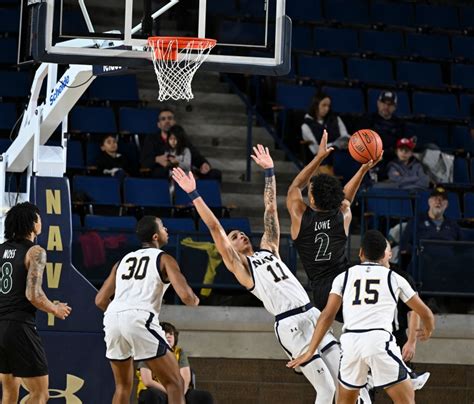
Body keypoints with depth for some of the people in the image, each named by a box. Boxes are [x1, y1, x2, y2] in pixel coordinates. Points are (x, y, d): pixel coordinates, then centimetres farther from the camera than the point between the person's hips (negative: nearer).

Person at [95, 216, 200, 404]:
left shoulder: (123, 260, 27)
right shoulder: (164, 259, 11)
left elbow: (100, 300, 27)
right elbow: (185, 296, -1)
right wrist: (195, 301, 22)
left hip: (113, 318, 6)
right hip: (140, 319, -6)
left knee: (123, 386, 22)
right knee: (174, 383, 4)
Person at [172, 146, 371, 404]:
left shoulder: (269, 248, 22)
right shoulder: (239, 266, 6)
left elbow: (270, 208, 24)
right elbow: (215, 228, -1)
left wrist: (269, 172, 23)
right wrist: (193, 195, -4)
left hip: (312, 315, 6)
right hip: (289, 325, -6)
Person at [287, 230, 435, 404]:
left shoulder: (344, 277, 18)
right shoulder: (394, 278, 17)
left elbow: (327, 316, 9)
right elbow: (425, 313, 25)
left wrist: (310, 352, 11)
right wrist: (428, 330, 47)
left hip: (351, 340, 2)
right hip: (380, 340, -2)